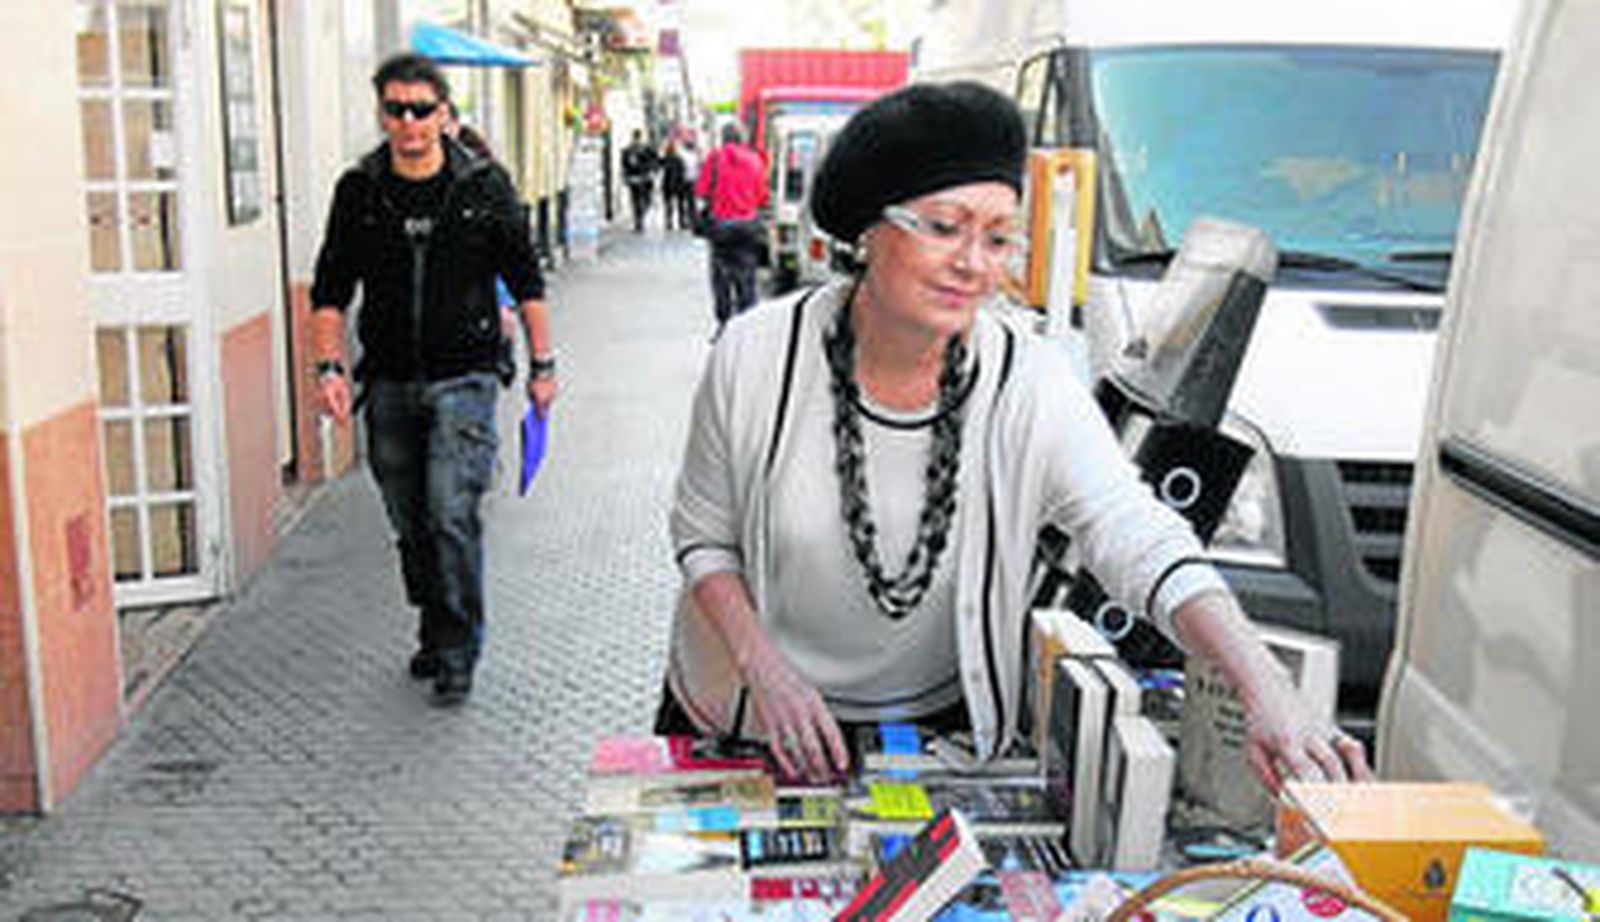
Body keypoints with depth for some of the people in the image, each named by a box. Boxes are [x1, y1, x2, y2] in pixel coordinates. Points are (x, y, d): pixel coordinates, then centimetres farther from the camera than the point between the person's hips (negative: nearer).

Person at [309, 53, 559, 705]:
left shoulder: (484, 186, -2)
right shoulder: (358, 192, 3)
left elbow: (525, 280, 6)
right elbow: (331, 290, 7)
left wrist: (542, 364, 5)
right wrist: (330, 365, -7)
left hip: (463, 381, -3)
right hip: (389, 386, 3)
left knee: (452, 514, -13)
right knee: (410, 524, 12)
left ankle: (458, 652, 1)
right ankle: (434, 632, 31)